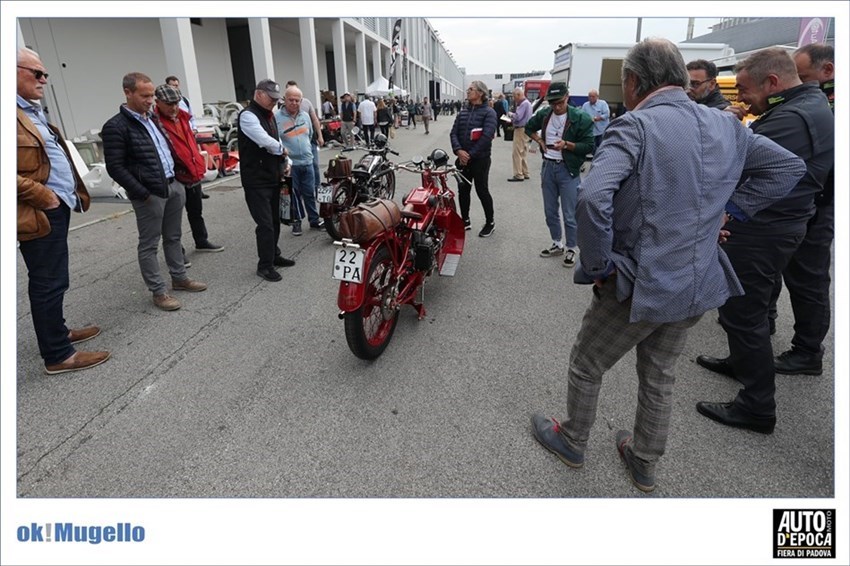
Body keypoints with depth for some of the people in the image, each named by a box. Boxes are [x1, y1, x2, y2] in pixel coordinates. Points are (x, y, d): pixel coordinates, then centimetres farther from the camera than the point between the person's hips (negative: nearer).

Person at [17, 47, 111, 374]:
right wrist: (44, 197, -18)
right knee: (49, 283, -2)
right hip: (41, 213, -10)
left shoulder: (33, 111, 17)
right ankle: (57, 355, 8)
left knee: (52, 280, 20)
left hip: (59, 208, 10)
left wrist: (71, 191, 16)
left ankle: (57, 331, 35)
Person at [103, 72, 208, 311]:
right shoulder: (115, 126, -11)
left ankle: (179, 278, 29)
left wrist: (177, 178, 14)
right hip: (149, 194, -8)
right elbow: (115, 167, -15)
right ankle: (158, 292, 10)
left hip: (173, 186, 8)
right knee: (149, 244, 3)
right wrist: (142, 193, -17)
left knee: (173, 237, 16)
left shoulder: (152, 118, 13)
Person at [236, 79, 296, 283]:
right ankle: (264, 265, 2)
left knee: (275, 220, 15)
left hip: (273, 177, 9)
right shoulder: (248, 116, -14)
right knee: (265, 224, -8)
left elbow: (277, 141, 22)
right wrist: (282, 149, -5)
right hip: (256, 180, -9)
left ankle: (274, 255, 29)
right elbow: (266, 142, -25)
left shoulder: (269, 115, 16)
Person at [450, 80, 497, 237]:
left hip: (480, 159, -6)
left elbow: (487, 136, -17)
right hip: (462, 158, 6)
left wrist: (470, 155, -18)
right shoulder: (462, 112, 12)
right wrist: (459, 150, -15)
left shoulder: (488, 112, -6)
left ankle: (490, 222, 15)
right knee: (463, 190, 10)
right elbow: (453, 133, 4)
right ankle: (465, 220, 24)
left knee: (482, 191, 0)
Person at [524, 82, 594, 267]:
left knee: (569, 214, 1)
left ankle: (571, 249, 16)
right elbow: (529, 128, 22)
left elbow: (589, 146, -13)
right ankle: (557, 244, 30)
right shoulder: (544, 114, 2)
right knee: (550, 211, 14)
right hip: (548, 167, 5)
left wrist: (567, 145, -27)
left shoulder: (580, 118, -13)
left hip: (568, 169, -5)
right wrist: (539, 141, 5)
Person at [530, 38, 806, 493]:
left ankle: (572, 442, 39)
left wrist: (598, 266, -20)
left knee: (586, 365, 17)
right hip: (700, 285, 7)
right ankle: (644, 464, 43)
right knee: (660, 376, 24)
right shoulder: (726, 126, 4)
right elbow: (788, 166, 16)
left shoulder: (635, 126, -18)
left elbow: (593, 198, -33)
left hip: (640, 284, -7)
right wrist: (726, 210, 10)